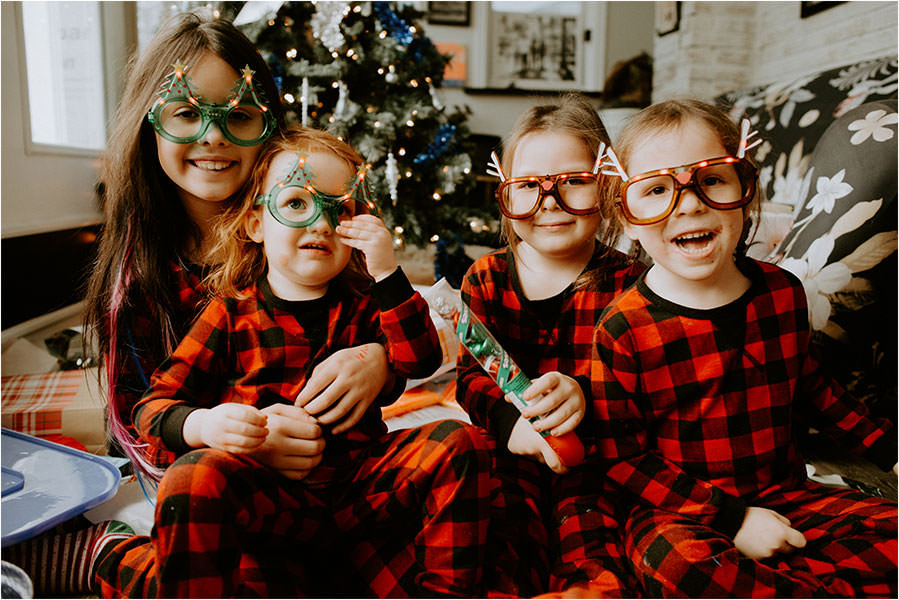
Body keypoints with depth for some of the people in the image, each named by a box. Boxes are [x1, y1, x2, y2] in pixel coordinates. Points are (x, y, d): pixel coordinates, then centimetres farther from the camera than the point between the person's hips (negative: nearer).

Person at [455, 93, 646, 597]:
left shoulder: (627, 282, 2)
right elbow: (471, 375, 1)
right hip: (510, 449, 1)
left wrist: (583, 393, -29)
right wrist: (509, 418, -21)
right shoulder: (486, 278, 7)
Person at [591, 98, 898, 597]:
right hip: (680, 511, -4)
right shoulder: (622, 330, -17)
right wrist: (732, 519, -19)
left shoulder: (783, 292, 0)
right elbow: (623, 457, -14)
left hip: (784, 493, 5)